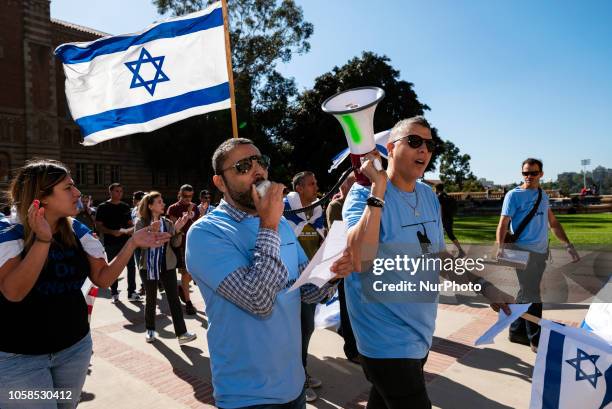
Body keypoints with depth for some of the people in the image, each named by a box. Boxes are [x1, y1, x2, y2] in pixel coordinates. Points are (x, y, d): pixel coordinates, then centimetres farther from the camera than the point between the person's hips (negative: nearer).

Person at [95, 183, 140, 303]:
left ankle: (131, 292, 9)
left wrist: (132, 229, -6)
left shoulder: (125, 206, 10)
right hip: (111, 243, -3)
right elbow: (98, 226, -5)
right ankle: (114, 293, 21)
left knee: (131, 266, 0)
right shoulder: (103, 207, -1)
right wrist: (112, 232, -19)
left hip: (126, 241, 3)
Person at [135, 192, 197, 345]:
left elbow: (175, 244, -3)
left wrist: (178, 229, -18)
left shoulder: (168, 223, 3)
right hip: (148, 266, -1)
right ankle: (150, 330, 31)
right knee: (151, 299, 11)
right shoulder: (141, 222, -3)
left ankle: (182, 333, -1)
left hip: (167, 265, 2)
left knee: (174, 298, -2)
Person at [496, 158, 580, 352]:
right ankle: (536, 340, 9)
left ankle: (516, 332, 25)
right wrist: (500, 247, -25)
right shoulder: (514, 195, -7)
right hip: (524, 252, -7)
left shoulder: (543, 195, 13)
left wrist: (568, 244, 11)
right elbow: (503, 224, -11)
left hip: (541, 252, 7)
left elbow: (553, 222, 19)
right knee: (532, 297, -3)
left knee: (526, 293, 14)